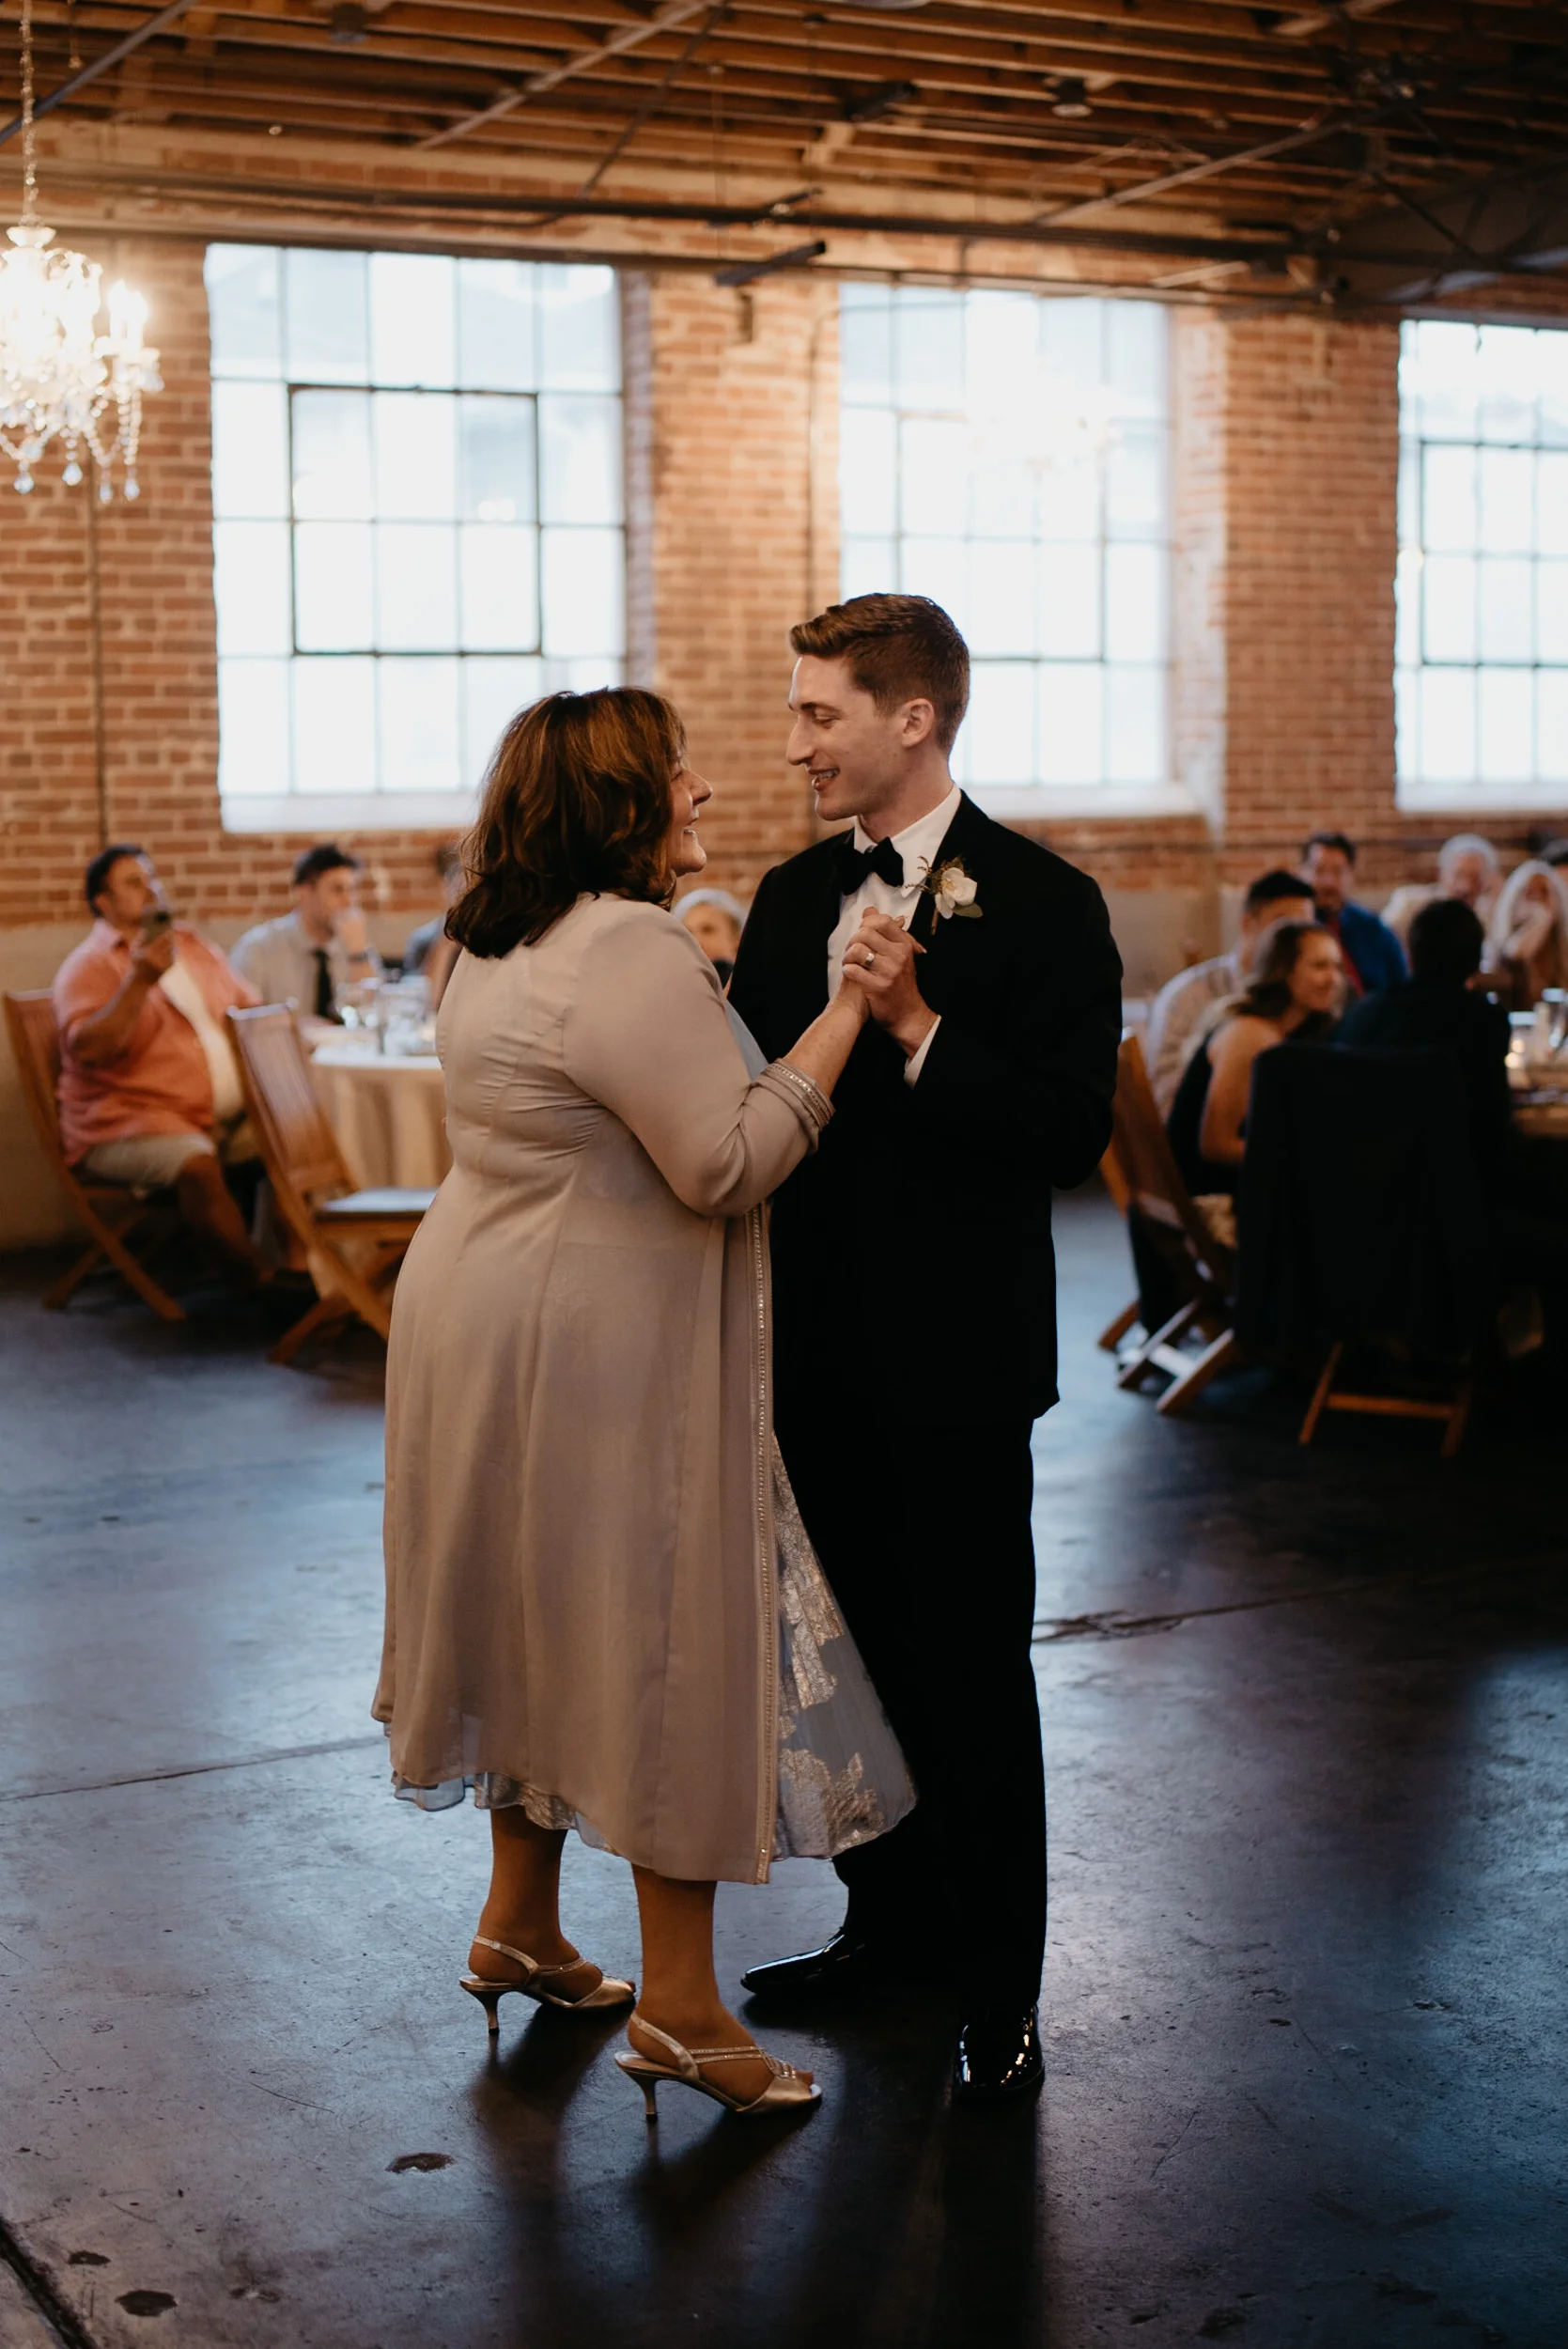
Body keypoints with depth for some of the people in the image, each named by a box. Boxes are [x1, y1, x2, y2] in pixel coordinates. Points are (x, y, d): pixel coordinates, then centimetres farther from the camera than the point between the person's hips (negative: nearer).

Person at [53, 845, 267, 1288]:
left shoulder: (193, 947, 18)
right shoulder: (90, 965, -3)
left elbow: (250, 1008, 27)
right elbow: (88, 1050, -19)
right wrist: (140, 980, -25)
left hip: (229, 1116, 7)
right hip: (129, 1120, -7)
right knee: (197, 1164, -35)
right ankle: (257, 1283, -24)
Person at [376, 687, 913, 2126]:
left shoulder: (507, 949, 12)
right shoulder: (633, 953, -20)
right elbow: (727, 1164, -23)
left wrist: (702, 995, 22)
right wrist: (843, 1016, -17)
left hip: (502, 1324, 10)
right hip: (595, 1356, -10)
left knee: (551, 1621, 20)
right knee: (664, 1635, -2)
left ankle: (522, 1925, 34)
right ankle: (677, 2002, 7)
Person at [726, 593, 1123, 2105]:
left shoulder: (1042, 904, -10)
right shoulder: (793, 897, 9)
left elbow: (1071, 1132, -18)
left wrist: (916, 1026, -25)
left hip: (954, 1359, -6)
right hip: (819, 1344, 6)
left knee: (973, 1674, 3)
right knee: (856, 1650, 16)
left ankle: (998, 1988, 17)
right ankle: (892, 1920, 34)